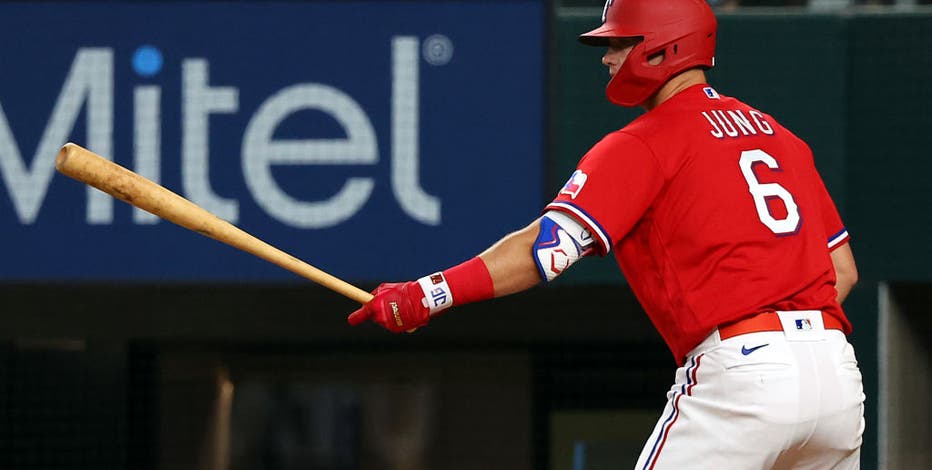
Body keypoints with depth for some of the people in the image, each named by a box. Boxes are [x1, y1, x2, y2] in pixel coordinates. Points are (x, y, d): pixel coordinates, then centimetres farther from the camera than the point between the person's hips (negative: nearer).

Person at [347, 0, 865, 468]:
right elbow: (843, 270, 20)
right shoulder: (780, 136, 20)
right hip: (837, 369, 7)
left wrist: (429, 294, -18)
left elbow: (551, 246, -15)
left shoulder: (647, 144, -2)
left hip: (740, 369, -7)